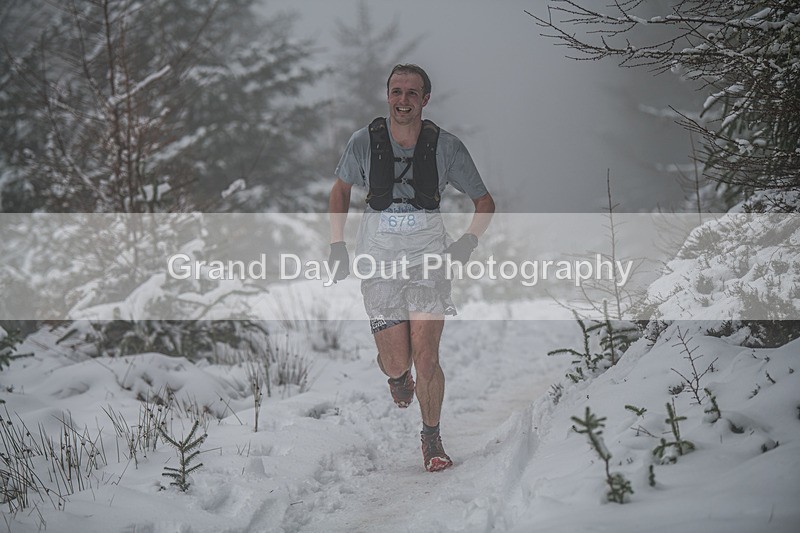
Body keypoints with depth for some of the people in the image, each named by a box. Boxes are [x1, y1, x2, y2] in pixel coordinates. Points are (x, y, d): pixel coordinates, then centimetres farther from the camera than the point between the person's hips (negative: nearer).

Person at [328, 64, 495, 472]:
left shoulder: (446, 146, -5)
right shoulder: (364, 142, -4)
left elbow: (485, 202, 7)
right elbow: (341, 189, 16)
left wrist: (468, 240, -8)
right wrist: (337, 245, 8)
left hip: (429, 259, -1)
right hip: (378, 259, 1)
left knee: (425, 356, -11)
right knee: (396, 360, -3)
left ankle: (432, 439, 9)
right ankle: (397, 375, 36)